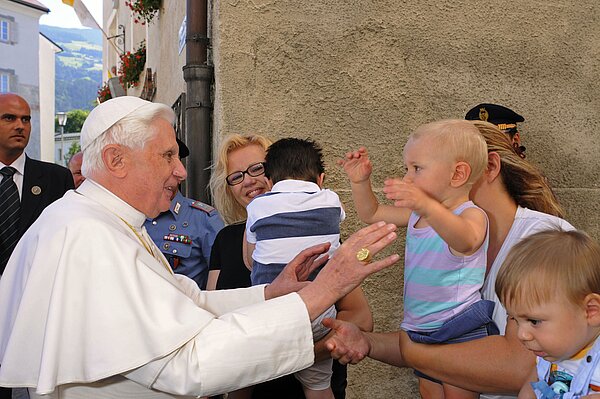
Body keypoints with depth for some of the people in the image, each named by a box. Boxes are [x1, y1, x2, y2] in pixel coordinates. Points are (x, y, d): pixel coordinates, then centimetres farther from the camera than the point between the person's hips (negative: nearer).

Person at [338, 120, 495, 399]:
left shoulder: (472, 215, -19)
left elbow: (465, 240, -44)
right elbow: (371, 214, 16)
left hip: (460, 332, -7)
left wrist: (426, 205, -61)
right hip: (420, 330, 8)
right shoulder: (417, 215, 5)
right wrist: (360, 181, 0)